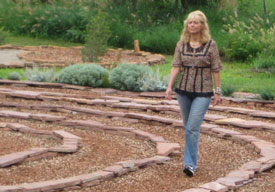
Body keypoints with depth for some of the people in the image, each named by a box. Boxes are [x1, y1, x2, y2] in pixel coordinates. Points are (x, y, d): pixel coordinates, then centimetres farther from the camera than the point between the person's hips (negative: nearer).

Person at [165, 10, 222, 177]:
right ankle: (192, 157, 29)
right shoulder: (181, 44, 4)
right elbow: (176, 66, 1)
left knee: (193, 128, -13)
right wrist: (169, 86, -9)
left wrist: (218, 92, -3)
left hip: (203, 92, -4)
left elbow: (216, 70, -3)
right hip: (183, 90, 4)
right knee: (188, 127, 14)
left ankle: (191, 164, -11)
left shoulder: (211, 45, -5)